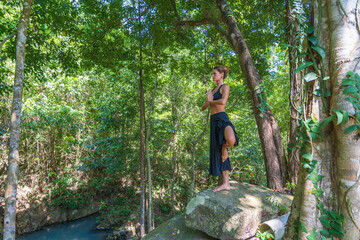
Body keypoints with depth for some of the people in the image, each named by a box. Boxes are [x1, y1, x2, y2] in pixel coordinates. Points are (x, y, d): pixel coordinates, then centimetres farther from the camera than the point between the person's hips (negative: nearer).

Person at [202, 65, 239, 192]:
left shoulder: (225, 87, 2)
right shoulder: (213, 90, 24)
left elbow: (223, 102, -18)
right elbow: (203, 108, 21)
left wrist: (210, 101, 0)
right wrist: (208, 101, 0)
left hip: (222, 119, -8)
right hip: (213, 121, 8)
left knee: (231, 140, -40)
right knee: (217, 153, 4)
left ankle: (224, 148, -4)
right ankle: (225, 183, 8)